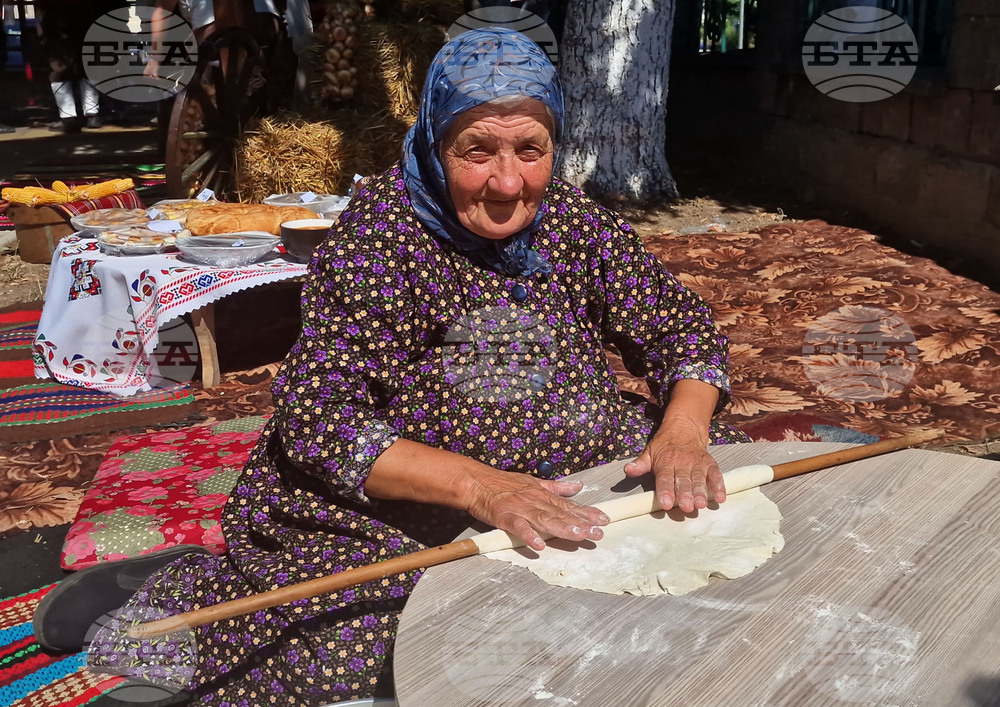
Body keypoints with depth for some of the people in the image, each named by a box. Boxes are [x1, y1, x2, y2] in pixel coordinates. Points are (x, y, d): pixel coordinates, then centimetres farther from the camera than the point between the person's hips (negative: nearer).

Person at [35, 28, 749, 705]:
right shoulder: (378, 235, -16)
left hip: (563, 484, 6)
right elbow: (315, 418, -23)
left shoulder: (573, 220, -2)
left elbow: (684, 328, 3)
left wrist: (683, 431, -20)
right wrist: (477, 483, -36)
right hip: (387, 500, -5)